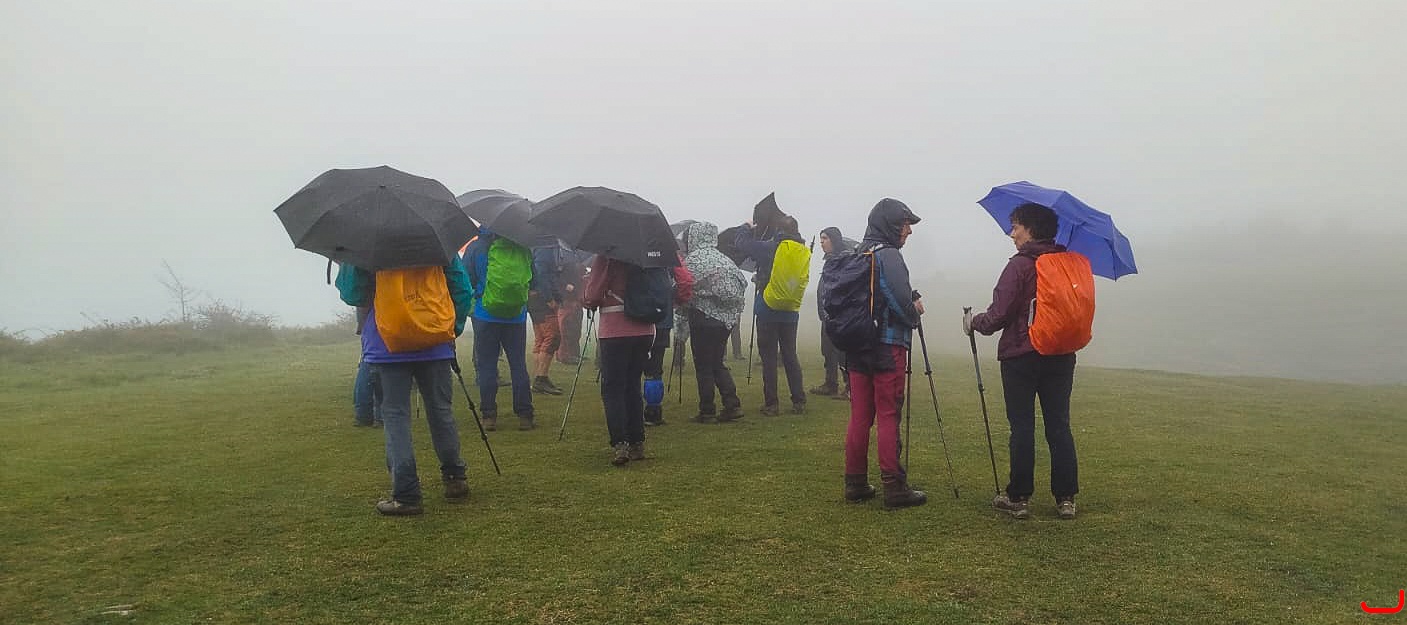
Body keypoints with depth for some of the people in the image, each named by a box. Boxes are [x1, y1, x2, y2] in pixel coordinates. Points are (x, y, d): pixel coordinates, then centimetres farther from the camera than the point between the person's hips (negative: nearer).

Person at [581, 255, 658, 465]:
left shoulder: (605, 258, -9)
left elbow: (592, 298, -9)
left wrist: (585, 300, 12)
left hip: (615, 331, -5)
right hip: (644, 330, 5)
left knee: (612, 388, 1)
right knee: (633, 386, 14)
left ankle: (619, 444, -9)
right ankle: (637, 444, 15)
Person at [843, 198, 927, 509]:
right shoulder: (889, 256, -12)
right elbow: (902, 305, -19)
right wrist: (915, 311, 3)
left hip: (857, 348, 8)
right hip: (887, 347, -8)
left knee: (859, 416, 10)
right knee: (888, 416, -3)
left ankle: (855, 483, 16)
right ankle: (894, 488, 2)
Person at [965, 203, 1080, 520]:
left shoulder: (1020, 265, -11)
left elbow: (1000, 314, -13)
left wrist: (974, 322, 4)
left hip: (1021, 357, -5)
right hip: (1061, 357, 5)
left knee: (1022, 427, 1)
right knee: (1059, 426, 9)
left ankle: (1018, 497, 8)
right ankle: (1066, 498, 12)